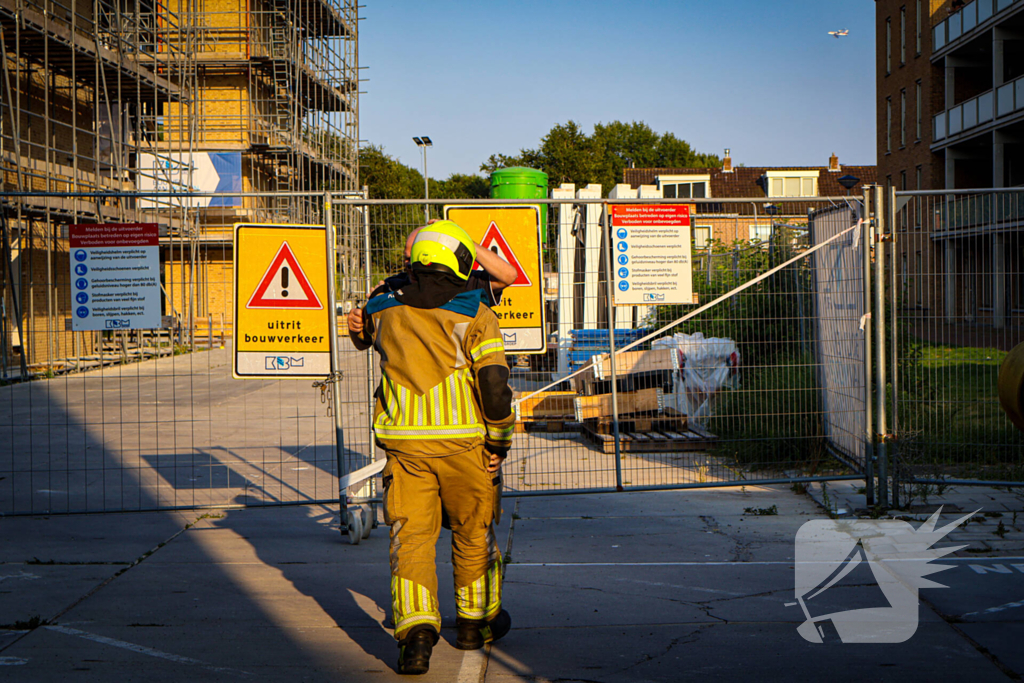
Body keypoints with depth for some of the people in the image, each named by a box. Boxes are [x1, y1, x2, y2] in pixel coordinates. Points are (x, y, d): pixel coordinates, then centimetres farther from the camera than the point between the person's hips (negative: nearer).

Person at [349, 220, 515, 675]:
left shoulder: (385, 311, 7)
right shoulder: (474, 314, -4)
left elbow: (360, 332, 31)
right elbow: (494, 381, -12)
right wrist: (500, 440, -2)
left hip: (404, 443, 2)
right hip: (464, 441, -2)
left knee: (410, 537, 3)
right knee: (473, 533, 16)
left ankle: (415, 630, -15)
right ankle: (476, 621, 30)